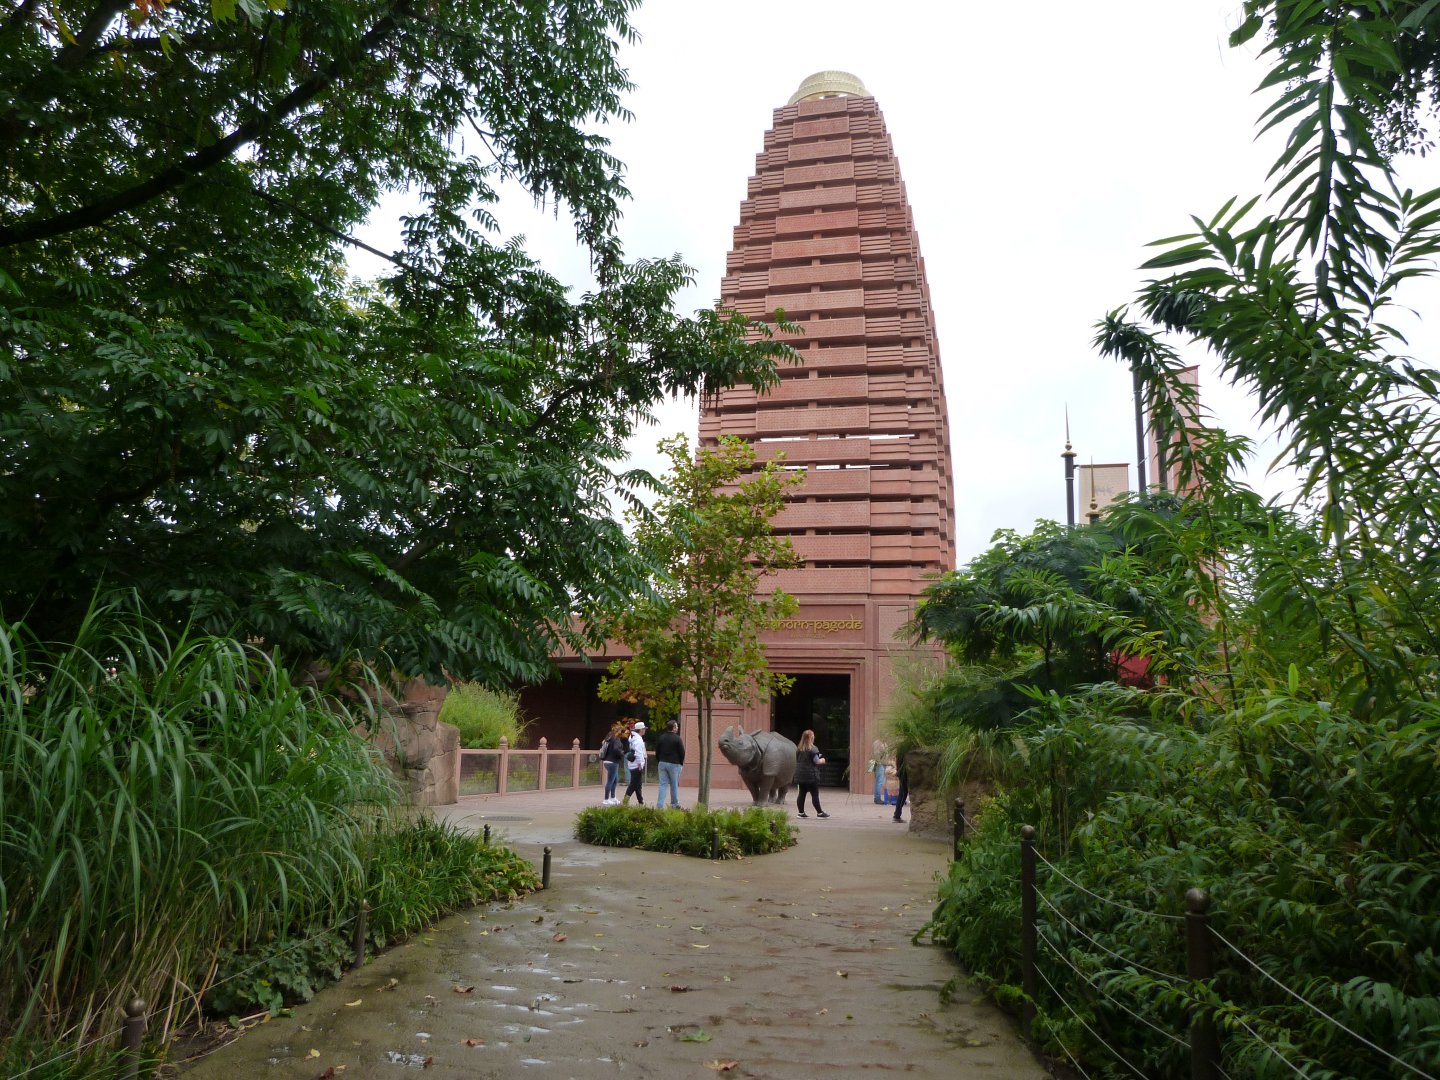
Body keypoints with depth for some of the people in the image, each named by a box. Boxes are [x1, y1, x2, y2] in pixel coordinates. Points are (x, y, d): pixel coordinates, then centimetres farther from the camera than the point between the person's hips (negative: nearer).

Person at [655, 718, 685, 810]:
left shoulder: (661, 738, 6)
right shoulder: (677, 739, -10)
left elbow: (657, 751, 10)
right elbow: (682, 752, -7)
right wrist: (681, 763, 6)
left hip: (662, 763, 4)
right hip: (674, 764, -4)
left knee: (662, 784, 3)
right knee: (674, 785, 8)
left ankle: (659, 805, -5)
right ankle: (674, 804, 17)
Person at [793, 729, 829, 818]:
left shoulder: (798, 749, 8)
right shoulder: (812, 749, -13)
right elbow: (817, 761, -15)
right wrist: (822, 760, 8)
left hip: (800, 775, 6)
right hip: (811, 775, -6)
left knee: (801, 794, 9)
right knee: (815, 794, 0)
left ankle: (800, 812, 10)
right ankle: (819, 813, 6)